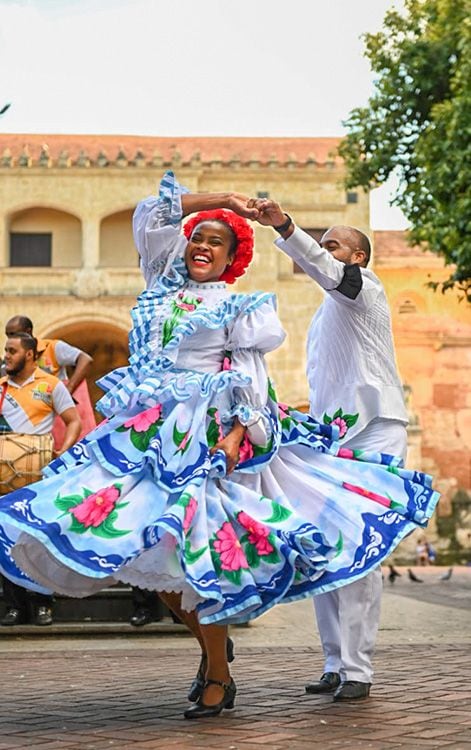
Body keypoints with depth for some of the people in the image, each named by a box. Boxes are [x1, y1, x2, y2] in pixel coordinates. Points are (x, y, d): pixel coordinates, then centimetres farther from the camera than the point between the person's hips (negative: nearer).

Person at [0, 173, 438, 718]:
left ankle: (219, 677, -2)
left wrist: (238, 433, -19)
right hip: (148, 433, 5)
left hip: (203, 437, -5)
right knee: (144, 549, -3)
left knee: (188, 547, -14)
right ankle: (210, 642, 17)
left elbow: (252, 379, -3)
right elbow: (150, 214, 19)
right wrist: (217, 200, 18)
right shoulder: (165, 284, 18)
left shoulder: (238, 308, 5)